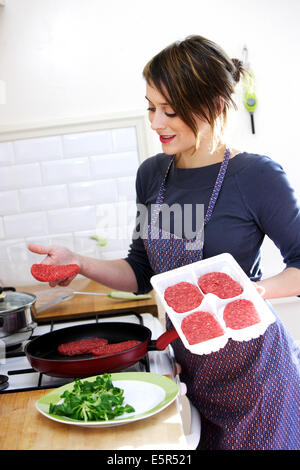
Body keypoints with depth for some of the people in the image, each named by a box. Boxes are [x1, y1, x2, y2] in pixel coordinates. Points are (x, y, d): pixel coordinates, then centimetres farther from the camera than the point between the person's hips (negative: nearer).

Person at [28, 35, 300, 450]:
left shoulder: (256, 176, -15)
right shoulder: (152, 174, 2)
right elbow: (142, 275, 8)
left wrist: (258, 290, -28)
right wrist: (78, 263, -8)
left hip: (249, 366, -5)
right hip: (189, 362, 5)